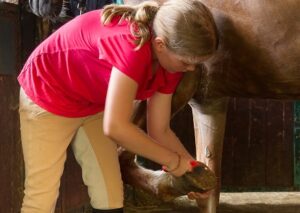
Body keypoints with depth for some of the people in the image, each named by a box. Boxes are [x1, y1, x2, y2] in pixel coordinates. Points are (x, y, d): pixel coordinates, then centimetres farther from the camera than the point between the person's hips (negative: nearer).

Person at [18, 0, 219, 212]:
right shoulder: (132, 44, -37)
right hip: (48, 96, -7)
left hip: (95, 105, 7)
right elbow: (115, 127, -39)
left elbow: (160, 131, -2)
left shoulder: (171, 58, -12)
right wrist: (173, 160, -27)